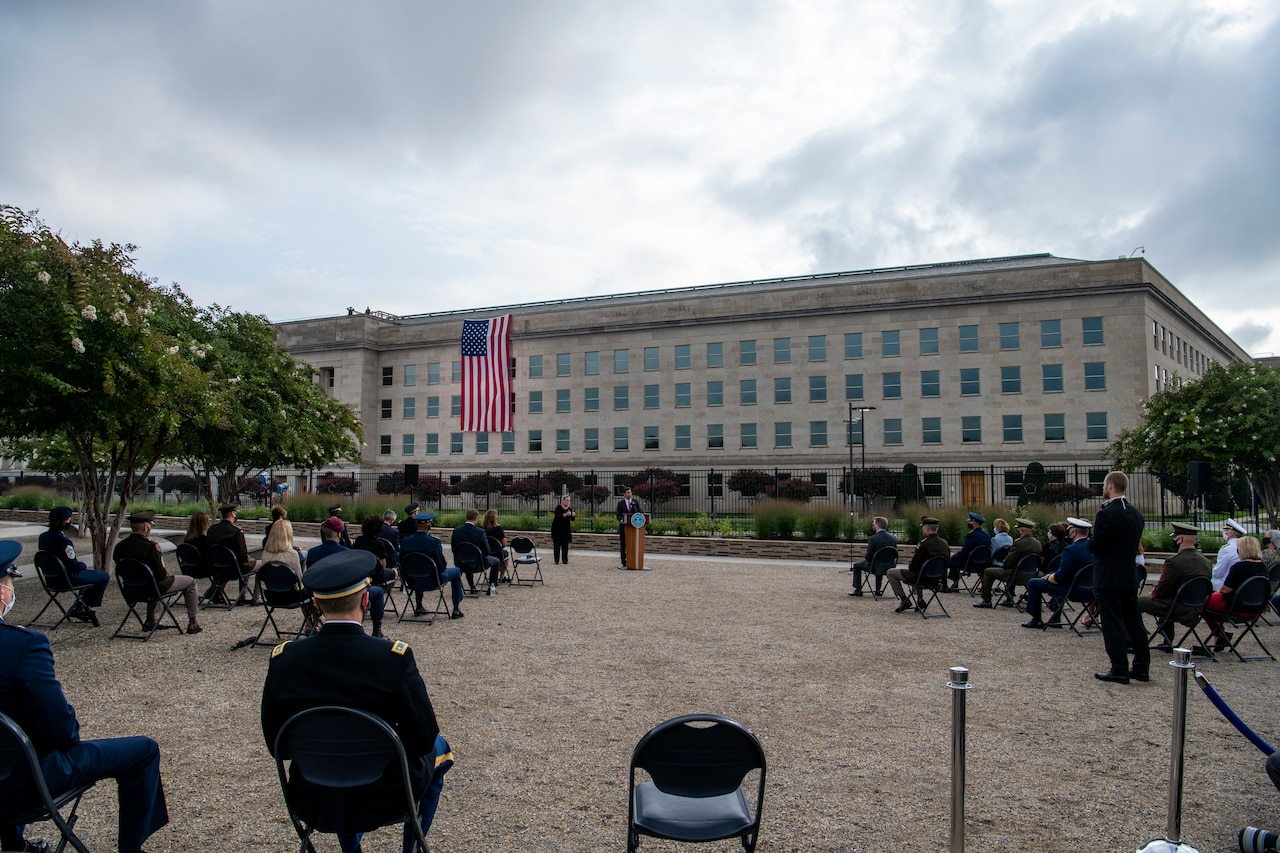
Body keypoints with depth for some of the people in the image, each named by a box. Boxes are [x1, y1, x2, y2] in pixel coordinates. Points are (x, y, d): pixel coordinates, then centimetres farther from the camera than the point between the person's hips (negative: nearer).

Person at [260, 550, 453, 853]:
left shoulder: (282, 659, -14)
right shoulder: (395, 658, -23)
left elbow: (275, 745, -3)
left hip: (313, 803, 3)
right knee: (439, 749, 28)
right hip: (383, 800, -3)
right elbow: (423, 740, -14)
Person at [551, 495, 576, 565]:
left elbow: (572, 519, -3)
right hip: (557, 529, -4)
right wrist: (566, 514, -35)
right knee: (557, 544, -2)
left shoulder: (570, 508, 3)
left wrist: (573, 515, -25)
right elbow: (557, 516, -23)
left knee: (565, 545, 1)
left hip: (566, 529, 4)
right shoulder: (558, 507, -9)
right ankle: (556, 560, 2)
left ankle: (565, 560, 5)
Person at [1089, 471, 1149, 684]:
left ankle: (1119, 670, 1)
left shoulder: (1106, 514, -18)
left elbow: (1094, 546, -16)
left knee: (1113, 624, -2)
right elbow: (1134, 543, 13)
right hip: (1130, 576, 8)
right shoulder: (1136, 513, 7)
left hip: (1109, 578, -8)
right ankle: (1141, 667, 19)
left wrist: (1090, 540, 4)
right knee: (1134, 621, 13)